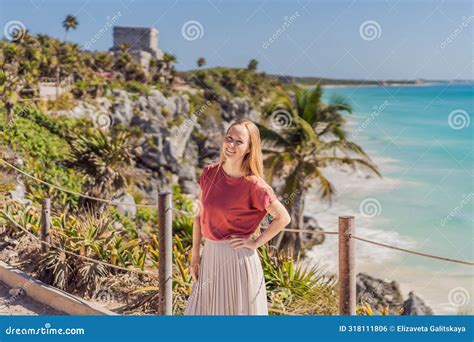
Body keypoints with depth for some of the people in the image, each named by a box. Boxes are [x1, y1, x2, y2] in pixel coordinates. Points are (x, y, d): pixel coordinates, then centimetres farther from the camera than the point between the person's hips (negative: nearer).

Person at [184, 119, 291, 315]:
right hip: (210, 255, 5)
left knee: (237, 309, 7)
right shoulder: (209, 173, 1)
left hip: (237, 257, -5)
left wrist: (256, 243, -10)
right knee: (204, 309, 14)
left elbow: (283, 218, -9)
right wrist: (195, 255, 7)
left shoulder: (253, 185, -14)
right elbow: (200, 215, 7)